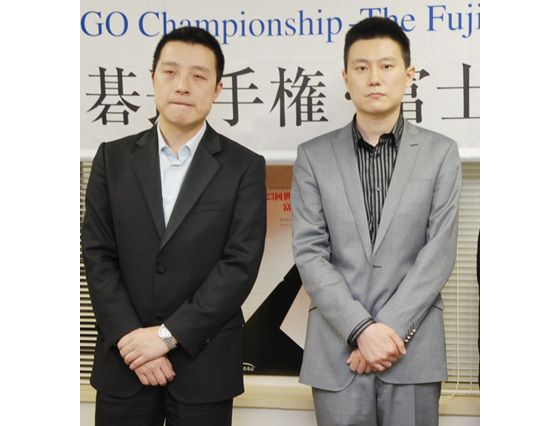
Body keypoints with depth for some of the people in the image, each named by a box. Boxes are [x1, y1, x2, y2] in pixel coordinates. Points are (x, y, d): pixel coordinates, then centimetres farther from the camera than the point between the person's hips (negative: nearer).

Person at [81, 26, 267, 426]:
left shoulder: (245, 167, -1)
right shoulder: (113, 158, 5)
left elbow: (241, 264, -9)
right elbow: (98, 256, 0)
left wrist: (168, 334, -13)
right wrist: (132, 339, -10)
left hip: (204, 363, -1)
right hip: (124, 363, 2)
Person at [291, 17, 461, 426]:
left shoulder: (440, 153, 5)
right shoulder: (314, 156, 5)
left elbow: (440, 251, -3)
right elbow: (309, 254, -2)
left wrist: (390, 329, -12)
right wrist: (362, 329, -13)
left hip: (413, 347, 0)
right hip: (337, 350, 0)